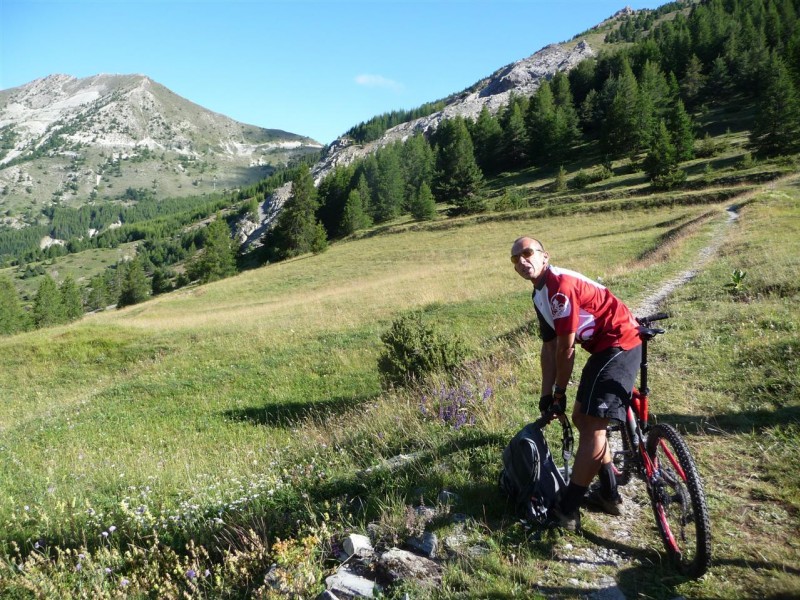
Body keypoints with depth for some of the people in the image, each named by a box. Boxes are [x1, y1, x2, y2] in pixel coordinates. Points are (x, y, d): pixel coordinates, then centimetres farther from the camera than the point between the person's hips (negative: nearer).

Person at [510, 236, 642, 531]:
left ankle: (567, 511, -4)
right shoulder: (540, 295, 11)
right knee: (583, 419, 16)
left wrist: (560, 393, -5)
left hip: (620, 345, -11)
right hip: (606, 349, 11)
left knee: (592, 429, -11)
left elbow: (566, 348, -17)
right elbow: (549, 348, 12)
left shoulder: (560, 285, -21)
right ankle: (609, 495, 28)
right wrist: (546, 396, 11)